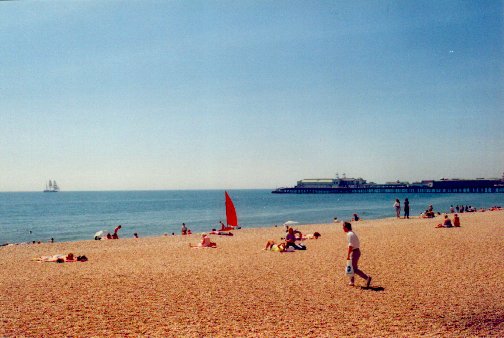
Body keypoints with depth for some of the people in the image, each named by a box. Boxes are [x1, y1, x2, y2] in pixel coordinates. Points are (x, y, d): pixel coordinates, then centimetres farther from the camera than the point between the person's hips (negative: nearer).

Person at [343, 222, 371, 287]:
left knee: (354, 269, -6)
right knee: (351, 267, 18)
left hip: (354, 252, -10)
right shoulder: (352, 233, 13)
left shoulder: (349, 234, -17)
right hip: (356, 251, 10)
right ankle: (352, 282, 25)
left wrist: (348, 255, -20)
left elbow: (350, 246, -23)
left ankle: (367, 278, -11)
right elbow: (358, 243, 17)